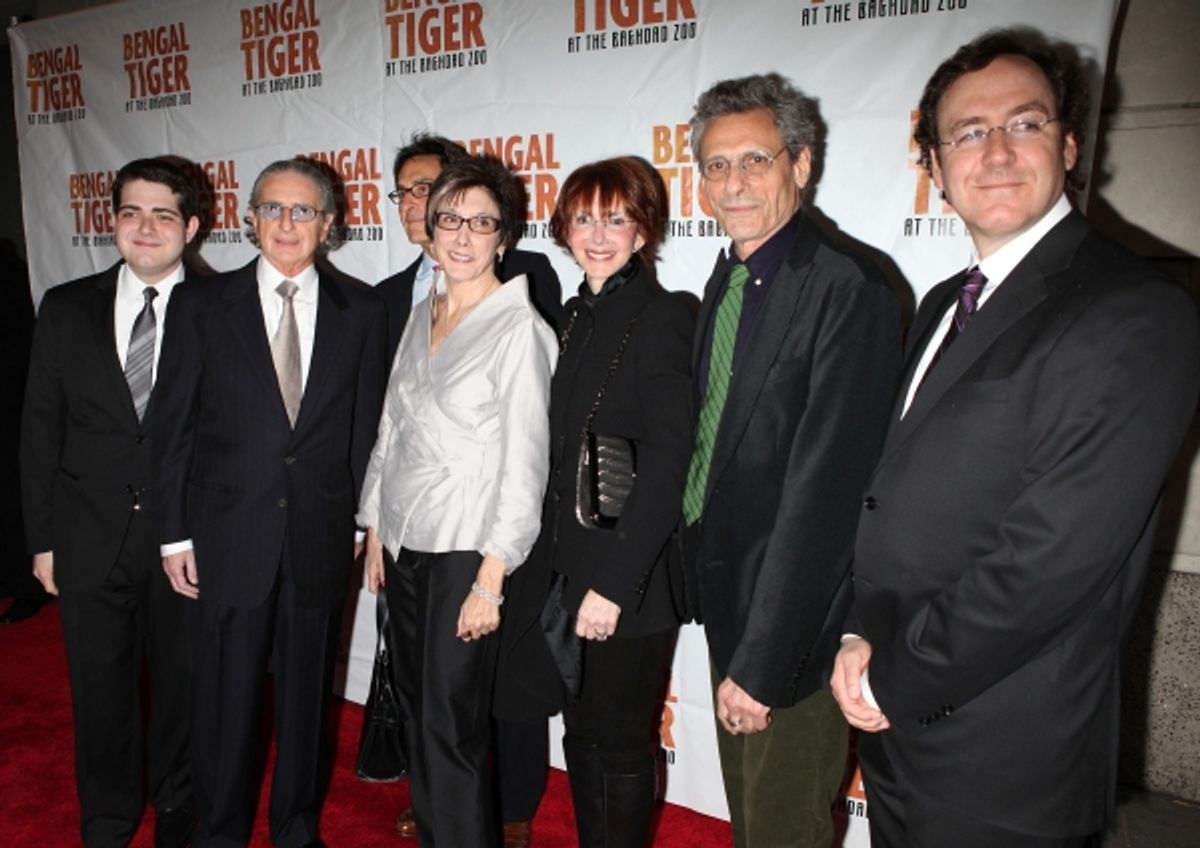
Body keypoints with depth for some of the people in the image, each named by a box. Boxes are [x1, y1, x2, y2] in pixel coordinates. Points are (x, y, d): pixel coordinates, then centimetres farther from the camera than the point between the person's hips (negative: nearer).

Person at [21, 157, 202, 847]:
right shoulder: (67, 308, 3)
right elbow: (40, 429, 5)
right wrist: (42, 537, 3)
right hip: (90, 538, 2)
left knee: (181, 684, 13)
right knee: (101, 687, 16)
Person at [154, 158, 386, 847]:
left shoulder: (361, 311, 2)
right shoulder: (202, 305, 1)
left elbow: (367, 424, 4)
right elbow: (175, 426, 1)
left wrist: (361, 518, 2)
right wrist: (175, 533, -1)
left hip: (323, 534, 1)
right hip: (229, 532, 0)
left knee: (310, 688, 14)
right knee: (228, 693, 10)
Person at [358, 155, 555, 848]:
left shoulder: (521, 329, -11)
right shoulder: (421, 315, 9)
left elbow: (524, 462, -14)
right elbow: (393, 427, 14)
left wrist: (490, 579, -15)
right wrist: (375, 533, 13)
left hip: (463, 554, -6)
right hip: (403, 544, 7)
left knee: (452, 729, 1)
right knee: (416, 712, 17)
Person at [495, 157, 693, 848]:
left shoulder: (663, 317, -12)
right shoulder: (578, 315, 11)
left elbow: (667, 464, -18)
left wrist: (614, 583, -20)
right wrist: (557, 562, 9)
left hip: (629, 580, -7)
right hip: (566, 567, 7)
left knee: (624, 744, 10)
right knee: (581, 730, 20)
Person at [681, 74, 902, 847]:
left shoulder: (848, 293, -21)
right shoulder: (727, 279, 6)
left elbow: (822, 494, -24)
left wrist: (761, 663, -21)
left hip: (794, 622, -8)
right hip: (726, 596, 8)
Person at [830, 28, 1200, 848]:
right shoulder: (944, 305, 9)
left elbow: (1055, 553, -23)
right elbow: (898, 495, 8)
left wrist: (893, 677, -14)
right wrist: (866, 635, -6)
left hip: (1004, 760, -7)